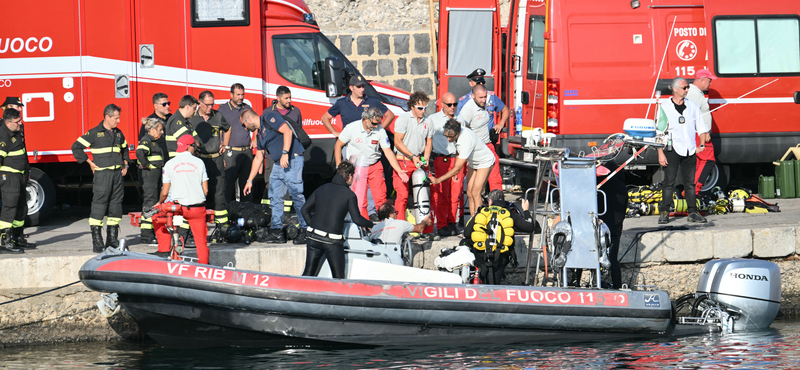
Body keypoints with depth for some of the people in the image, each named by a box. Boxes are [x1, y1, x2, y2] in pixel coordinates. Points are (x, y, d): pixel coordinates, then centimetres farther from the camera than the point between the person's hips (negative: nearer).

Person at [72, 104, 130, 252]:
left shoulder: (118, 133, 14)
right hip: (102, 175, -6)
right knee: (99, 207, -7)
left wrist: (125, 164, 18)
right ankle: (97, 242, -6)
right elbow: (76, 147, -2)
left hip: (118, 174, 6)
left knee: (116, 207, 6)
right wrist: (90, 163, -4)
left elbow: (124, 149, 33)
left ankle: (112, 240, 13)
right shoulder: (94, 133, -4)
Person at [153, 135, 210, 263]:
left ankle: (164, 249, 19)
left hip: (178, 207, -1)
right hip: (198, 209, 1)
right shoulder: (199, 162, 4)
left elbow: (165, 192, 4)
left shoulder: (170, 164, 2)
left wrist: (160, 202, 25)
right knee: (201, 240, 10)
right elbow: (206, 190, 6)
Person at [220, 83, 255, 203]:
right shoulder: (223, 110, 1)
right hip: (231, 152, -4)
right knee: (229, 182, -7)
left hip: (247, 151, 4)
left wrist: (255, 140, 9)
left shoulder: (247, 108, 13)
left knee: (246, 182, 6)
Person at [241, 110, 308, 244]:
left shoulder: (269, 118, -5)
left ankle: (305, 230, -11)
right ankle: (276, 232, 7)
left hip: (292, 159, -10)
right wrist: (249, 180, 30)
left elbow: (287, 131, -18)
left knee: (296, 195, -13)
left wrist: (285, 153, -25)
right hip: (278, 165, 10)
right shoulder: (259, 133, 22)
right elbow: (258, 158, 28)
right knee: (275, 197, 5)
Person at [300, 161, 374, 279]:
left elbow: (304, 210, 12)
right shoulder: (349, 194, -4)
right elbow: (357, 219, -8)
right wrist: (370, 225, 10)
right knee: (338, 278, 4)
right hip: (333, 242, -5)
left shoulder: (322, 189, 12)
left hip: (313, 238, 5)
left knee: (308, 274, 10)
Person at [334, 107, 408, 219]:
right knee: (359, 202, -6)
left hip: (375, 167, 1)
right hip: (357, 168, -1)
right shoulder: (352, 128, -12)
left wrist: (399, 171, -13)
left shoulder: (380, 131, -8)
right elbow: (338, 146, 0)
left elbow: (388, 152, -5)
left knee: (381, 198, -6)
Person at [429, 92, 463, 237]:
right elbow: (428, 141, 4)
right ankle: (441, 225, -1)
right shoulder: (433, 119, 5)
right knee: (441, 194, -6)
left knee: (456, 193, 0)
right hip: (441, 159, -3)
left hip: (457, 159, 3)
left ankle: (452, 222, 12)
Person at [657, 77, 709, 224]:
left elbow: (701, 128, 17)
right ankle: (664, 213, -1)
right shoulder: (665, 107, 0)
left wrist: (701, 145, 4)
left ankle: (693, 212, 8)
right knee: (669, 183, -5)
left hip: (690, 151, 3)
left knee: (690, 183, 4)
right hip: (672, 150, -3)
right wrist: (661, 153, -8)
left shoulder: (693, 106, 10)